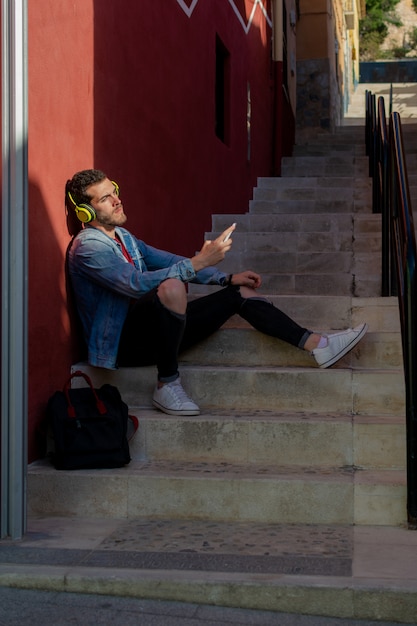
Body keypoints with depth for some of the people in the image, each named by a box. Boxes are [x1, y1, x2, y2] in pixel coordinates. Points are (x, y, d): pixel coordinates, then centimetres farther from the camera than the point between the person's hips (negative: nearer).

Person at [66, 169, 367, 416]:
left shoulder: (122, 236, 16)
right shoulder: (87, 247, -15)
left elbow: (166, 260, 20)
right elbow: (137, 283, -29)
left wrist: (227, 278, 11)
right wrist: (199, 262, -30)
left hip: (149, 330, 9)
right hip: (121, 344, -9)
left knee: (241, 292, 5)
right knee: (172, 287, -38)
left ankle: (316, 343, 1)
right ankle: (167, 384, -24)